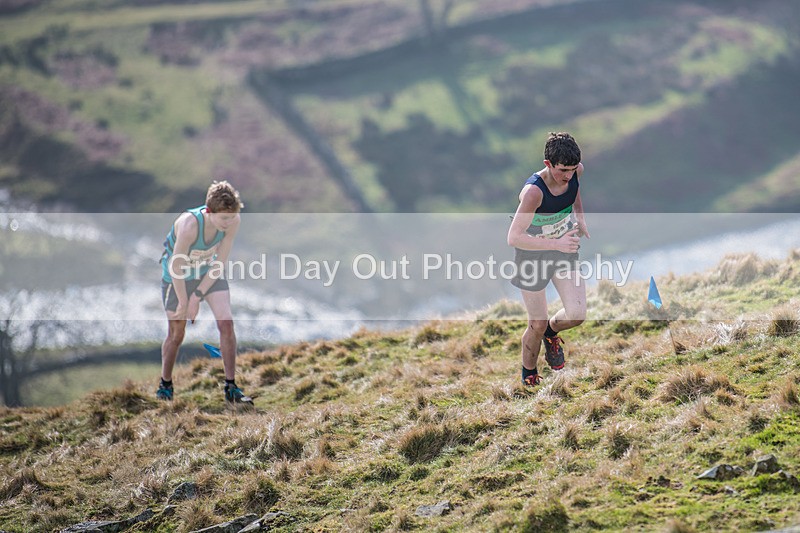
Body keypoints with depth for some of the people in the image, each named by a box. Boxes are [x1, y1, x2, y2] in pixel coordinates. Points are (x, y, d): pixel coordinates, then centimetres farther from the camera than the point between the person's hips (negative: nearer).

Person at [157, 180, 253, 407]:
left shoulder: (233, 221, -24)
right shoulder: (189, 224, -38)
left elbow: (220, 262, -14)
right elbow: (176, 268, -27)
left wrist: (197, 296, -14)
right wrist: (184, 303, -16)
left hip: (210, 272, 4)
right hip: (178, 276, -3)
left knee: (226, 323, -10)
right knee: (176, 333, 5)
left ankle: (231, 388, -4)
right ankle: (165, 385, 28)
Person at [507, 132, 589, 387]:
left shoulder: (576, 171, -15)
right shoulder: (533, 192, -34)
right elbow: (514, 238, -35)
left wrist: (580, 216, 5)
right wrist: (556, 244, -35)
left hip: (564, 248, 5)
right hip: (532, 256, -5)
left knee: (576, 315, -8)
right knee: (537, 326, 4)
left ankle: (552, 332, 28)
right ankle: (528, 375, 32)